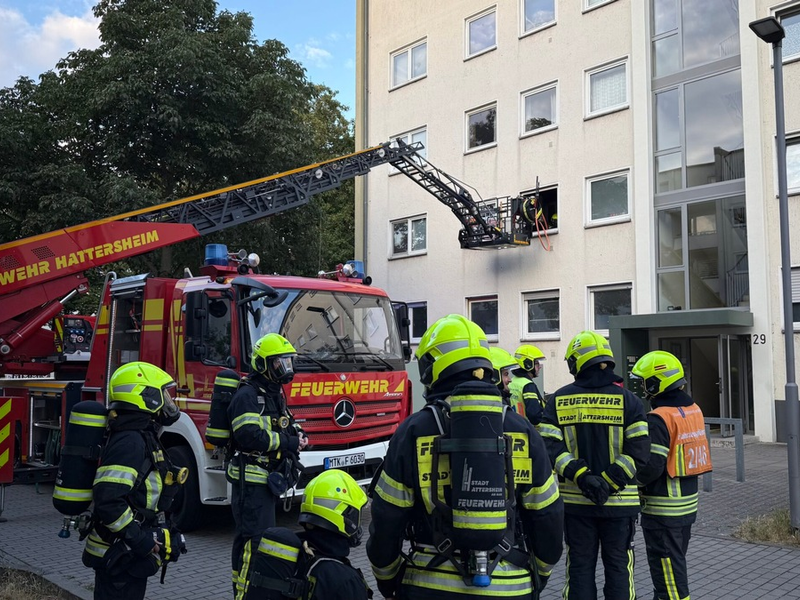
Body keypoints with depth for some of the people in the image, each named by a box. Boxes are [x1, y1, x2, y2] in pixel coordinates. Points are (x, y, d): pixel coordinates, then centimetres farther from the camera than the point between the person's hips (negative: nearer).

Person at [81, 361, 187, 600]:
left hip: (129, 555, 10)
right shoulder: (130, 442, -21)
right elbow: (108, 500, -29)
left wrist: (167, 536, 17)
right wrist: (143, 542, -24)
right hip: (118, 558, -10)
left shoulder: (142, 437, 11)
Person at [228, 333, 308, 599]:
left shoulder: (274, 393, 15)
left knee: (263, 535, 18)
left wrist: (297, 434, 2)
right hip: (250, 480, -10)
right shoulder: (248, 395, -16)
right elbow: (250, 436, -27)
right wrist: (289, 443, -20)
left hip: (268, 479, 10)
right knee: (252, 538, -9)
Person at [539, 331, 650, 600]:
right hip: (619, 502, -1)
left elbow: (549, 447, -10)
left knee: (580, 567, 12)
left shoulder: (559, 400, -1)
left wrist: (581, 476, -15)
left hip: (575, 501, 1)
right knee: (618, 567, 12)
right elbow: (638, 451, -13)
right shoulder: (627, 399, -4)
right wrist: (608, 483, -13)